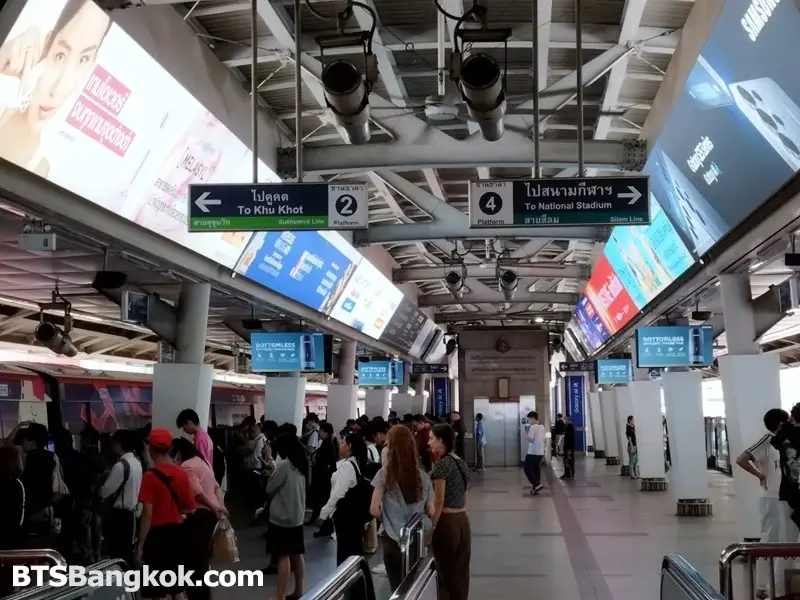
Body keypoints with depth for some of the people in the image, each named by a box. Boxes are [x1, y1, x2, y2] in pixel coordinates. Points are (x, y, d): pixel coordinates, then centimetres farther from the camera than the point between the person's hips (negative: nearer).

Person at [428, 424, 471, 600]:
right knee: (460, 572, 12)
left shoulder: (441, 464, -14)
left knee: (445, 573, 3)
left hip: (447, 522, -7)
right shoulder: (460, 462, 10)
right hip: (462, 521, 7)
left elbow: (439, 502, -16)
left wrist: (430, 528, -11)